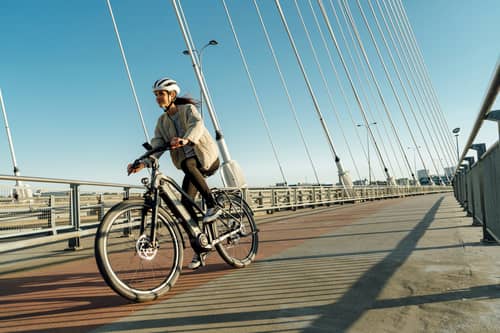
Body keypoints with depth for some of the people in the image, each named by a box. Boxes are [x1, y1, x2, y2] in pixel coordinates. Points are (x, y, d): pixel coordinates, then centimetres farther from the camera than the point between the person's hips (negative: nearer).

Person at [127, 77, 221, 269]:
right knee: (186, 205, -7)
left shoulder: (188, 109, -6)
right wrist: (142, 163, -25)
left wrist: (186, 139, -51)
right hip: (191, 167, 5)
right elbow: (156, 145, -6)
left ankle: (212, 205, -26)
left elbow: (197, 124, -29)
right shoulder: (162, 121, 8)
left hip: (207, 158, -5)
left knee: (186, 164, -37)